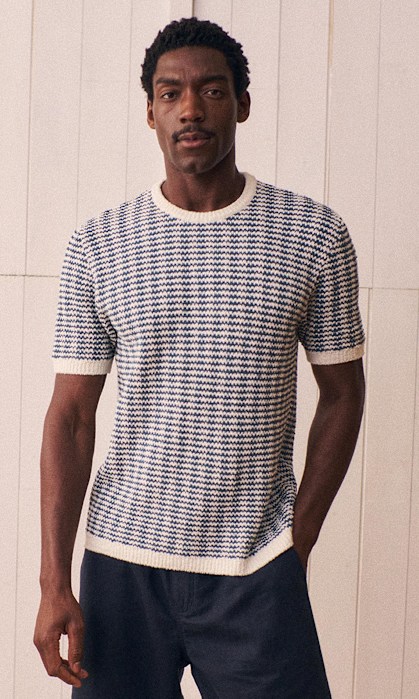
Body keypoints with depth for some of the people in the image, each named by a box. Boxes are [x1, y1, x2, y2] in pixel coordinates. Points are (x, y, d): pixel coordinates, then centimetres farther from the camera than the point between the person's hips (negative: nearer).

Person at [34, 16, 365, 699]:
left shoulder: (315, 235, -2)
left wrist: (299, 539, 1)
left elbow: (341, 393, 5)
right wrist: (54, 580, -5)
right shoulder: (98, 246, -1)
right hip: (122, 561, 1)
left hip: (258, 572, 0)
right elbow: (72, 416, 0)